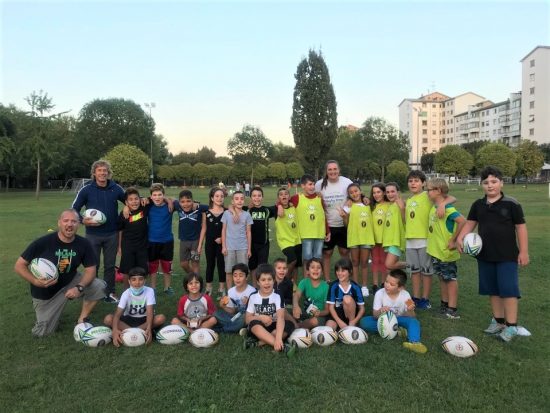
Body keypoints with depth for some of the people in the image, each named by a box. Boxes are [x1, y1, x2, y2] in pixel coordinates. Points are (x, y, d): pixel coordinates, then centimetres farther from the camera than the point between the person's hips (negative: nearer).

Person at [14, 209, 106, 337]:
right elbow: (19, 265, -14)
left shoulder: (84, 244, -16)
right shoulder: (43, 242, -22)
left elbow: (90, 269, -12)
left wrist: (79, 287, -31)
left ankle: (82, 320, -2)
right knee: (41, 333, 1)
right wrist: (35, 281, -31)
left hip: (70, 283, 2)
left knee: (99, 286, -23)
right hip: (45, 291, -2)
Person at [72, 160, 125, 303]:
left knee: (110, 265, 12)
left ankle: (110, 293, 25)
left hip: (112, 234, 1)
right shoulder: (86, 190, -7)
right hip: (93, 235, -1)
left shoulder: (116, 188, -3)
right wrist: (83, 221, -18)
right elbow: (74, 209, 0)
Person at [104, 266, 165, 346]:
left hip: (144, 319, -1)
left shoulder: (149, 291, -18)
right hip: (129, 319, 1)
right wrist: (115, 330, -46)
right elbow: (118, 314, -26)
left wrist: (148, 328, -47)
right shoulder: (126, 294, -15)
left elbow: (150, 312, -28)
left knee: (161, 318, -31)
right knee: (108, 319, -26)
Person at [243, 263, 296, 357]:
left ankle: (257, 343, -29)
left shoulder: (277, 296, -11)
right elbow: (248, 319, 1)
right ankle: (282, 346, -41)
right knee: (254, 324, -33)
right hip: (259, 329, 1)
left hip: (273, 328, 0)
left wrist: (278, 338, -41)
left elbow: (281, 317, -26)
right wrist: (260, 317, -20)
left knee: (289, 325, -28)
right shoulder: (253, 297, -4)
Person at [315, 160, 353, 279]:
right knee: (327, 253, 8)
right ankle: (327, 281, 21)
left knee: (345, 252, 11)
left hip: (344, 225, 1)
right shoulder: (319, 184, -6)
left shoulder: (347, 182, -6)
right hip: (327, 225, 0)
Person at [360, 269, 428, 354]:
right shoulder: (379, 293, -17)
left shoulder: (405, 295, -16)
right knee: (364, 322, -25)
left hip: (399, 319, 0)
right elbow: (375, 315, -18)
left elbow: (411, 317, -16)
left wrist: (410, 311, -40)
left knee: (414, 321, -29)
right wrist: (380, 311, -41)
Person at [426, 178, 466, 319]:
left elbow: (462, 221, -30)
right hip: (436, 250, 8)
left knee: (451, 279, 2)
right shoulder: (434, 208, 7)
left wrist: (453, 240, -24)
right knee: (442, 277, 17)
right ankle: (445, 305, 29)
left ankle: (453, 310, 11)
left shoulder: (447, 208, -19)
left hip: (446, 251, -8)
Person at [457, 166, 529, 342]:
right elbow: (470, 223, 8)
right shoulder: (478, 205, 4)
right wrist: (460, 237, -10)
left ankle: (511, 326, 6)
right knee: (492, 289, 12)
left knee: (508, 289, -4)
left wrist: (523, 252, -7)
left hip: (507, 256, -4)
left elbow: (520, 227, -5)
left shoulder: (511, 204, -8)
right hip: (485, 256, 5)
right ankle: (498, 321, 25)